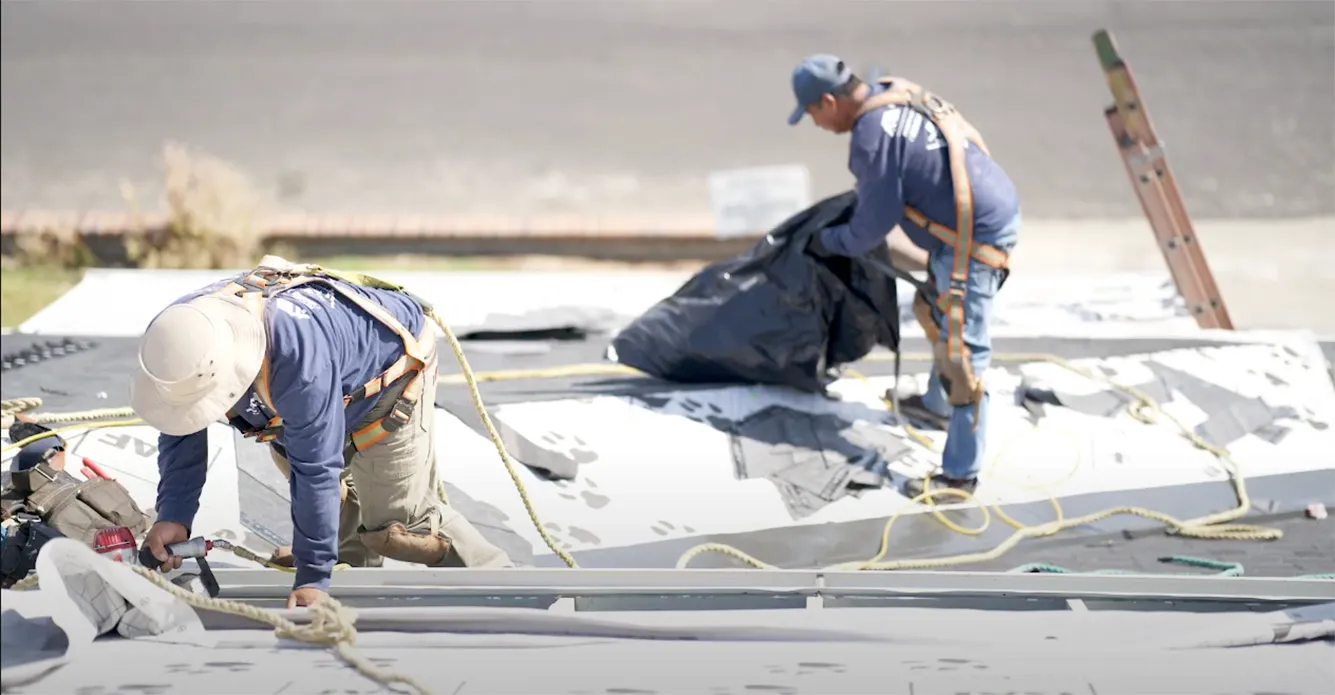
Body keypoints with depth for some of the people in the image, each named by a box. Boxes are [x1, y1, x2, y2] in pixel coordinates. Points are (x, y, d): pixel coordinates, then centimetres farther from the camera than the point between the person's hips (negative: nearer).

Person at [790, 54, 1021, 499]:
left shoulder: (871, 136, -20)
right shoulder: (898, 95, 8)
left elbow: (874, 224, -11)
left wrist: (829, 243, 6)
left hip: (975, 237, -11)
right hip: (996, 207, 11)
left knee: (961, 353, -6)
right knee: (935, 313, 29)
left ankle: (960, 474, -2)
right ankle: (937, 405, 49)